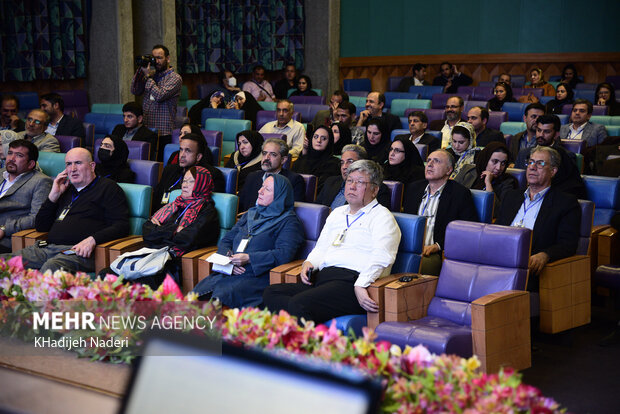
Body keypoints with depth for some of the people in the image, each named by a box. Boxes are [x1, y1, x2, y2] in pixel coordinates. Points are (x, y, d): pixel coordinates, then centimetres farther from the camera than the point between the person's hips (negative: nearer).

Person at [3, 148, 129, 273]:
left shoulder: (108, 187, 9)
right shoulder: (66, 190, 28)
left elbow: (122, 226, -3)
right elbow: (40, 226, 26)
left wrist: (92, 239, -19)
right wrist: (54, 195, 14)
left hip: (78, 251, -6)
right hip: (48, 247, 6)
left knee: (51, 267, -40)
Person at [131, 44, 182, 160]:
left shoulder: (175, 78, -3)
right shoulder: (152, 74, 17)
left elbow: (159, 95, -16)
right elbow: (135, 91, 11)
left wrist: (148, 76, -8)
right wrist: (140, 71, 2)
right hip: (146, 130, 6)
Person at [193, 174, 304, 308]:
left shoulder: (288, 221, 3)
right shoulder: (251, 214, 25)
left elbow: (284, 254, -12)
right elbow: (225, 241, 24)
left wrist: (249, 258, -18)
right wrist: (228, 258, 0)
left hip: (258, 277, -6)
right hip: (229, 272, 6)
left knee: (221, 295, -35)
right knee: (198, 292, -22)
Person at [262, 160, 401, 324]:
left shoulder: (382, 217, 4)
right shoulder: (337, 213, 29)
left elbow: (381, 258, -11)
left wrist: (361, 286, -25)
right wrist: (309, 263, 8)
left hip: (351, 282, -8)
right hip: (321, 279, 8)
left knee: (298, 304, -32)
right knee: (271, 293, -16)